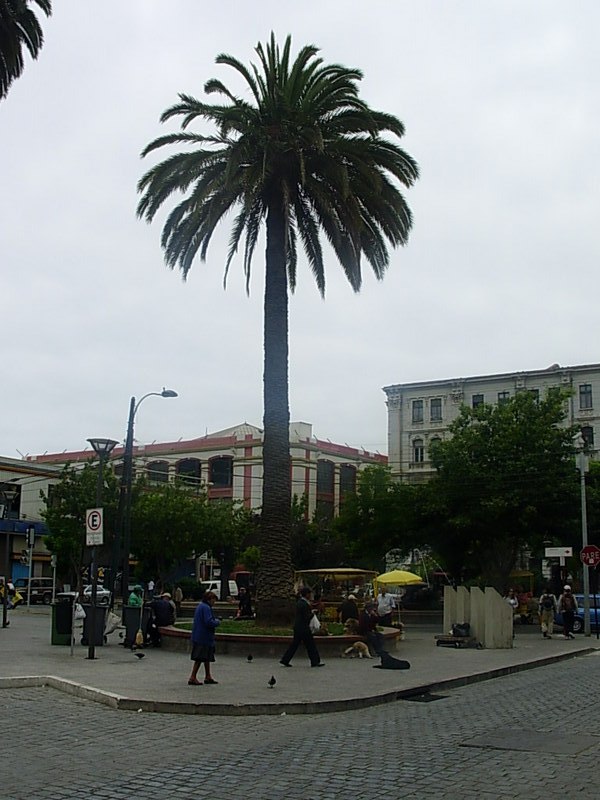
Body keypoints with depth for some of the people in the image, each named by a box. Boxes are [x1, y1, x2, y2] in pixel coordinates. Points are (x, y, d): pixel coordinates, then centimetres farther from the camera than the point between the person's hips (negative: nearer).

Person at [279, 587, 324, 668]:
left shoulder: (299, 602, 11)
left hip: (297, 627, 9)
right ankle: (315, 661, 8)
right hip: (303, 627, -9)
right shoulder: (304, 604, -19)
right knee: (310, 645, 1)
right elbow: (306, 617, -21)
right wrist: (312, 613, -5)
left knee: (295, 644, 12)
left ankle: (284, 659, 11)